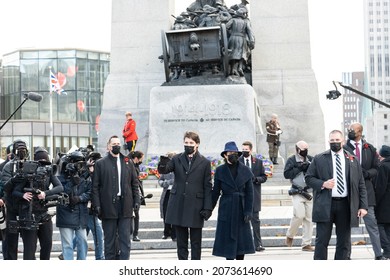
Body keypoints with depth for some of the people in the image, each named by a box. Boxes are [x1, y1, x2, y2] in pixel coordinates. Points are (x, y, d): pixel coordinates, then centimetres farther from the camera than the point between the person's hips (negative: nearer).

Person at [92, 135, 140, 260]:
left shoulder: (128, 162, 12)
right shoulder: (100, 163, 3)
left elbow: (134, 183, 13)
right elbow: (95, 186, 0)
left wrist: (136, 200, 3)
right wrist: (96, 205, -7)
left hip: (125, 205, 2)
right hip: (108, 206, -2)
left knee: (125, 238, 1)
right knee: (109, 239, 5)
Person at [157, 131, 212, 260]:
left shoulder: (205, 163, 1)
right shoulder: (177, 159, 6)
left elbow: (207, 187, 1)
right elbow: (163, 170, -7)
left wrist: (207, 208, -5)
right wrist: (163, 164, -32)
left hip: (195, 207, -2)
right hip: (178, 207, 2)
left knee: (196, 242, 4)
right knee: (181, 241, 8)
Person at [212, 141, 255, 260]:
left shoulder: (245, 171, 1)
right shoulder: (220, 171, 0)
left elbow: (249, 192, 1)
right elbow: (216, 192, 4)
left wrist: (248, 211, -6)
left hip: (241, 208, 1)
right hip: (226, 209, -1)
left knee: (242, 237, 5)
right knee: (228, 237, 0)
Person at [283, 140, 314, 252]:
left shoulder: (311, 159, 11)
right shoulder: (292, 160, 2)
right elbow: (286, 174, -9)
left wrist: (310, 167, -12)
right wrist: (299, 168, -14)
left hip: (310, 192, 4)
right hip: (297, 193, -4)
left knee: (309, 218, 2)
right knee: (299, 215, -15)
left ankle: (306, 244, 8)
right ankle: (290, 235, 12)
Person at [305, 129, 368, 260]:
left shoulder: (353, 160, 11)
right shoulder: (319, 159, 7)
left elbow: (361, 184, 10)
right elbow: (308, 178, 7)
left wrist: (363, 205, 1)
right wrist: (323, 184, -11)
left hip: (345, 205, 2)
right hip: (325, 206, -2)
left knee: (344, 242, 6)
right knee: (322, 241, -1)